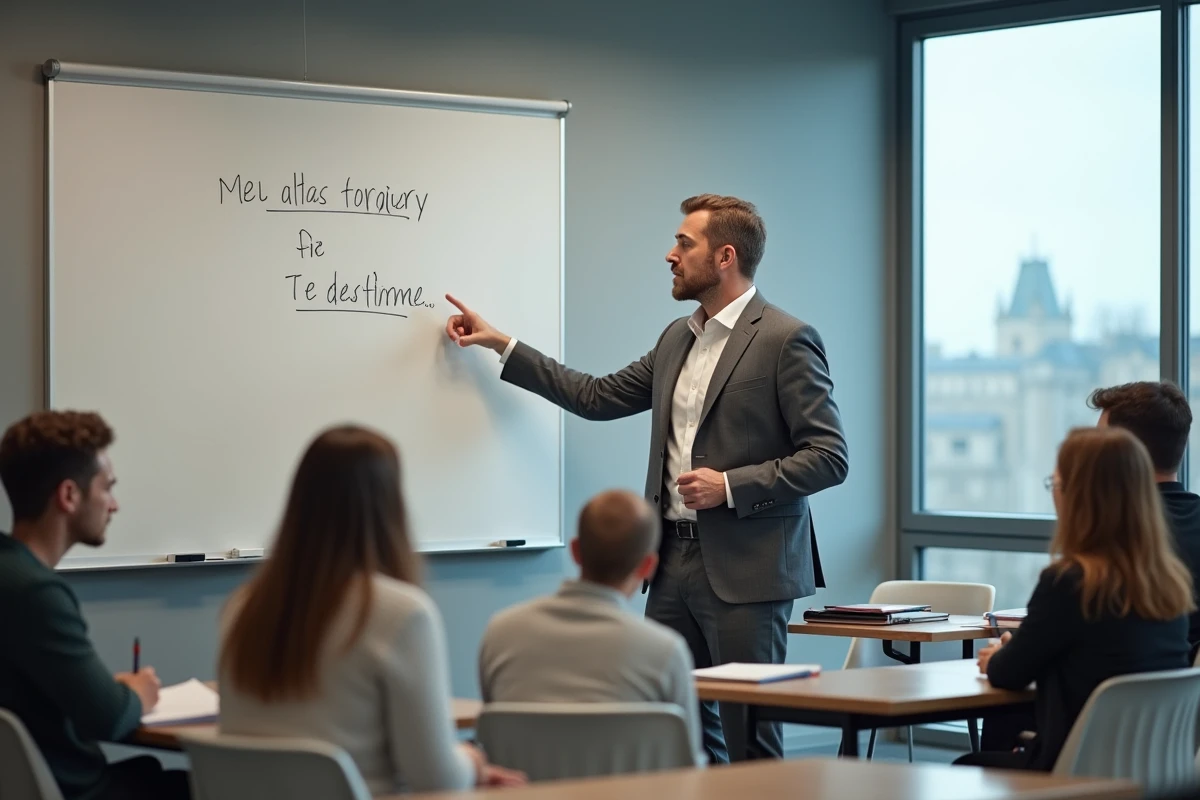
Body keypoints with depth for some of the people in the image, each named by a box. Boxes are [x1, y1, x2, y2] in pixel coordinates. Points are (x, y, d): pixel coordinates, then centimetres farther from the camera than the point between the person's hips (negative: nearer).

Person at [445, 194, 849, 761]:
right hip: (675, 561, 8)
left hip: (745, 568, -8)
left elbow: (829, 457, -11)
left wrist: (730, 486, -18)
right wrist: (501, 345, 23)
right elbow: (598, 397, 23)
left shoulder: (786, 341, -9)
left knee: (749, 736, -3)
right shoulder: (677, 339, 16)